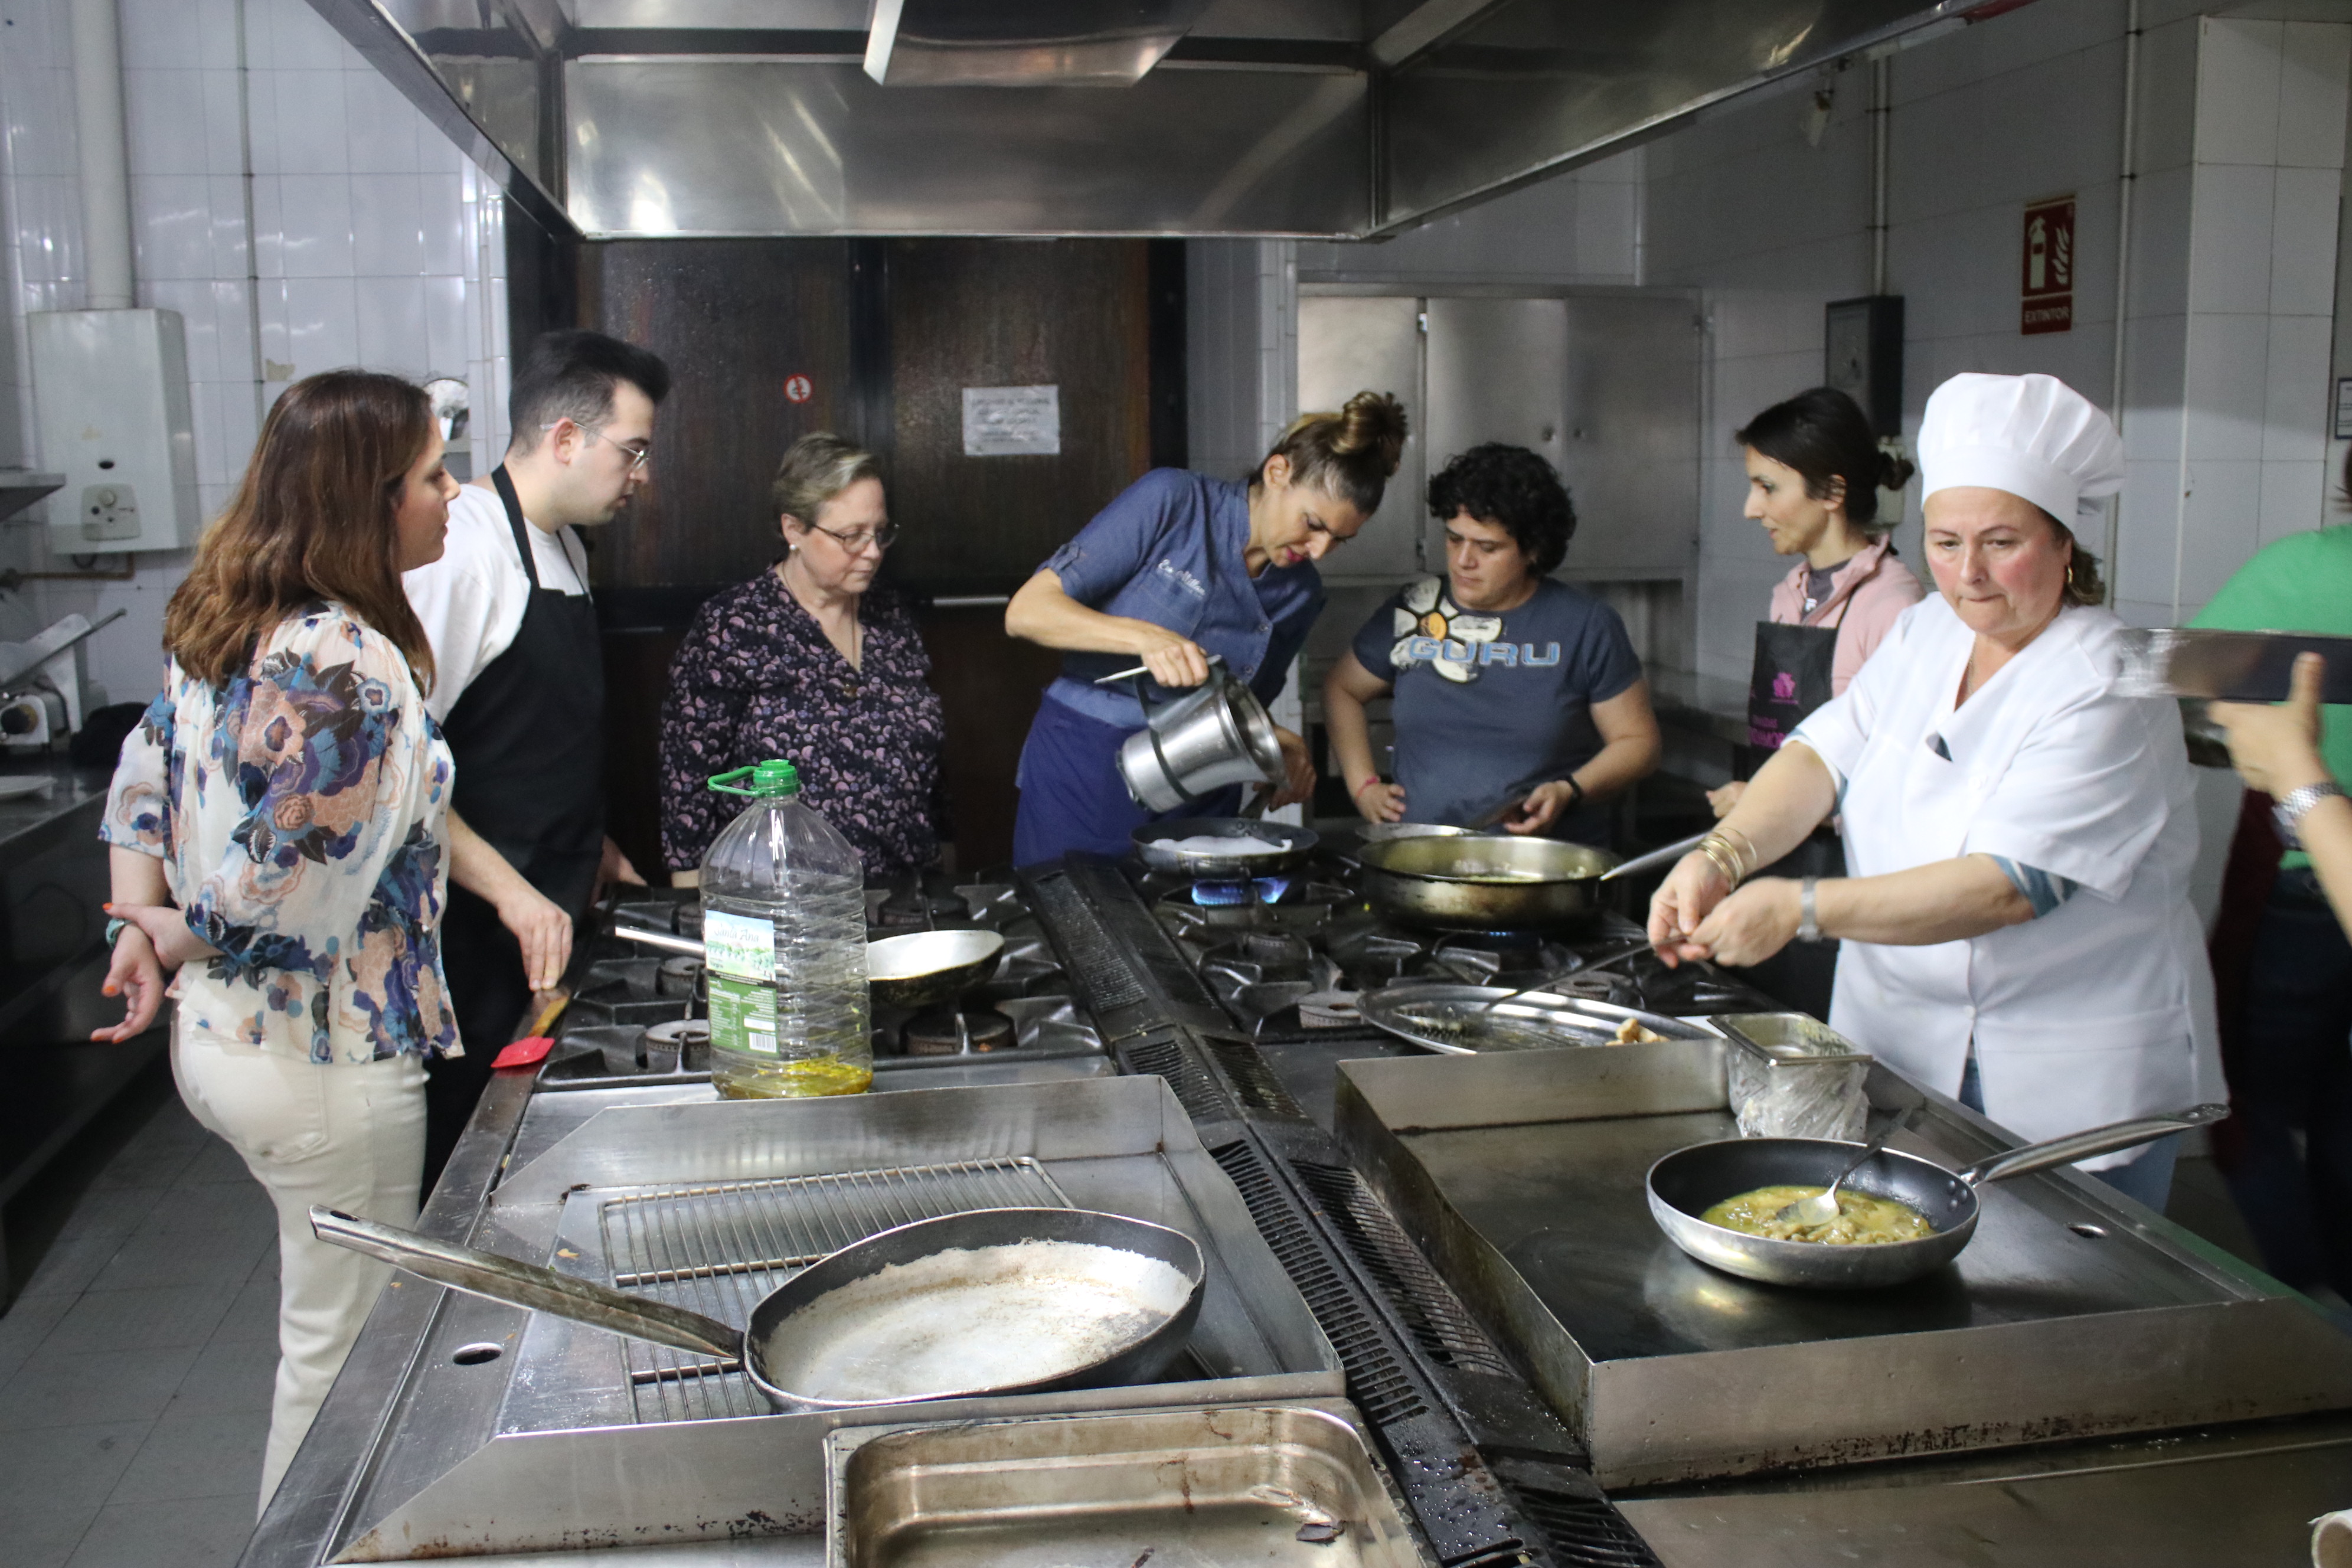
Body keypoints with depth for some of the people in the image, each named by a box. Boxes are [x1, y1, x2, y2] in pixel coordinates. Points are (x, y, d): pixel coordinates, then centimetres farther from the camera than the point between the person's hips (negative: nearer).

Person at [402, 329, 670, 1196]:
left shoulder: (563, 549, 13)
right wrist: (510, 893, -24)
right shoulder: (459, 553, -19)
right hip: (475, 936, -9)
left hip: (552, 915, 9)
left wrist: (597, 851, 21)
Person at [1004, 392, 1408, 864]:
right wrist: (1143, 636, -28)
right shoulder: (1172, 502, -9)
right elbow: (1026, 612, -14)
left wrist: (1280, 746, -5)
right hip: (1084, 779, -4)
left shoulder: (1301, 595, 5)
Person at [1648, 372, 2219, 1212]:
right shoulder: (1924, 633, 4)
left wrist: (1802, 908, -34)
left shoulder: (2107, 692, -18)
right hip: (1897, 1049, 6)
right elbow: (1825, 754, -6)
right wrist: (1720, 857, -25)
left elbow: (2006, 885, -28)